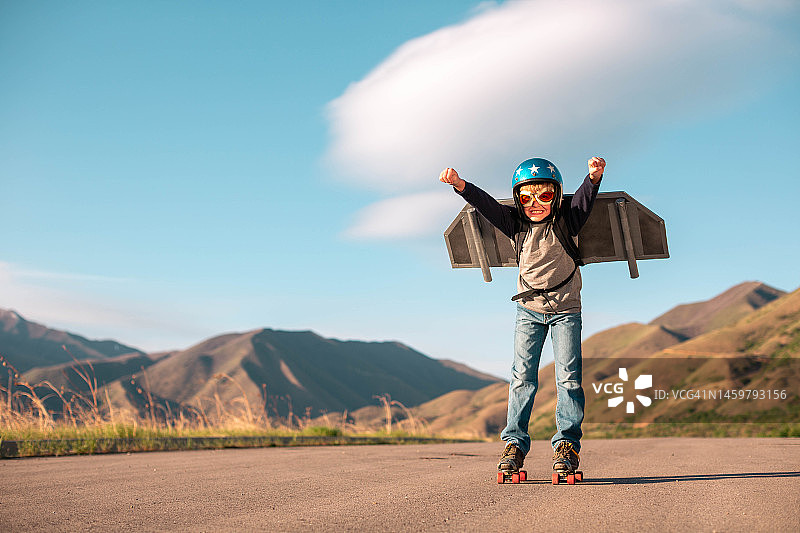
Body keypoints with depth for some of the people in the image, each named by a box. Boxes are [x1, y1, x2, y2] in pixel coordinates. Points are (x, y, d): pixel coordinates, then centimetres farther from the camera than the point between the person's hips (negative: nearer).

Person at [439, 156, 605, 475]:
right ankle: (514, 443, 4)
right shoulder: (517, 224, -5)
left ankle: (567, 443, 3)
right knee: (522, 376, -2)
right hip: (529, 309, 2)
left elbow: (584, 200, -27)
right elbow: (486, 204, -15)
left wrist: (594, 176, -48)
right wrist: (459, 184, -31)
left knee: (568, 376, -5)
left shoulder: (566, 221, -10)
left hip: (565, 309, -2)